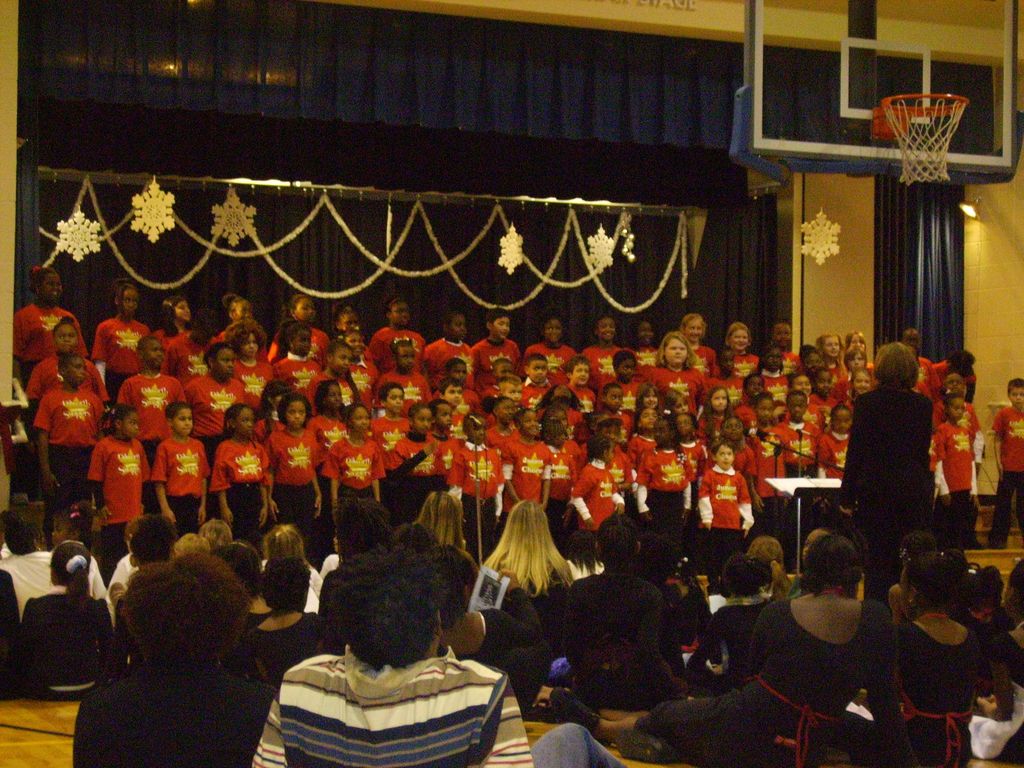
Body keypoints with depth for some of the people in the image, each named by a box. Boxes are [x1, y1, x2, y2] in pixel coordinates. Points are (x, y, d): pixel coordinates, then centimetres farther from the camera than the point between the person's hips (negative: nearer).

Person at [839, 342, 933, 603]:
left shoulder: (867, 402, -8)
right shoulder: (923, 404, 2)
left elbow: (856, 451, -7)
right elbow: (924, 450, 10)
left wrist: (847, 496, -2)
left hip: (876, 490, -3)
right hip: (915, 489, 3)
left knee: (877, 561, 2)